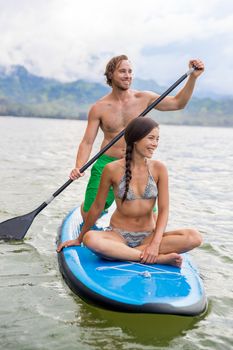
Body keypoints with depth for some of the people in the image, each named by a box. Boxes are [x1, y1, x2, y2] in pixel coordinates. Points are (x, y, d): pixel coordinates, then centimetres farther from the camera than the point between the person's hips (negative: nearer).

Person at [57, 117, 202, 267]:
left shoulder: (159, 169, -3)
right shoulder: (113, 169, -7)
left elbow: (163, 210, -6)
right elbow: (97, 207, 3)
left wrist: (155, 244, -21)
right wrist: (79, 239, 11)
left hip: (148, 236, 2)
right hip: (118, 236, -1)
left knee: (194, 237, -23)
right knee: (90, 239, -35)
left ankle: (121, 252, -25)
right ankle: (159, 259, -30)